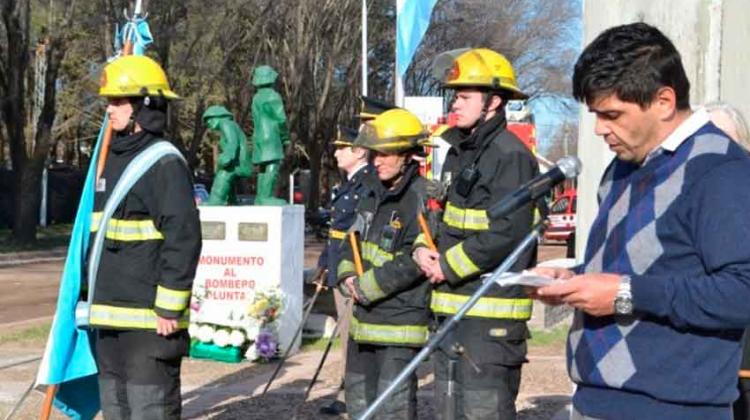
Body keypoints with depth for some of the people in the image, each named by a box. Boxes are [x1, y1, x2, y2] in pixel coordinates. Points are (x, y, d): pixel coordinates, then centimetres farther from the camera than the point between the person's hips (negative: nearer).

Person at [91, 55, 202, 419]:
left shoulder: (165, 164, -13)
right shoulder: (113, 159, 15)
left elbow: (184, 239, -19)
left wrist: (169, 308, -20)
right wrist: (96, 297, 23)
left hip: (149, 317, -9)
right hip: (111, 314, 9)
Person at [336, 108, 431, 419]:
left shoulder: (421, 198, -17)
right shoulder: (374, 192, 9)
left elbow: (411, 263, -22)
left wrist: (366, 287, -15)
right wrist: (347, 275, 1)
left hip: (400, 320, -9)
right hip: (364, 316, 9)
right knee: (358, 394, 21)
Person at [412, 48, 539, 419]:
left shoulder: (511, 155, -12)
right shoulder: (459, 152, 16)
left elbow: (505, 234, -20)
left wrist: (447, 266, -13)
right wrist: (423, 249, 1)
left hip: (491, 310, -9)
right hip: (453, 304, 10)